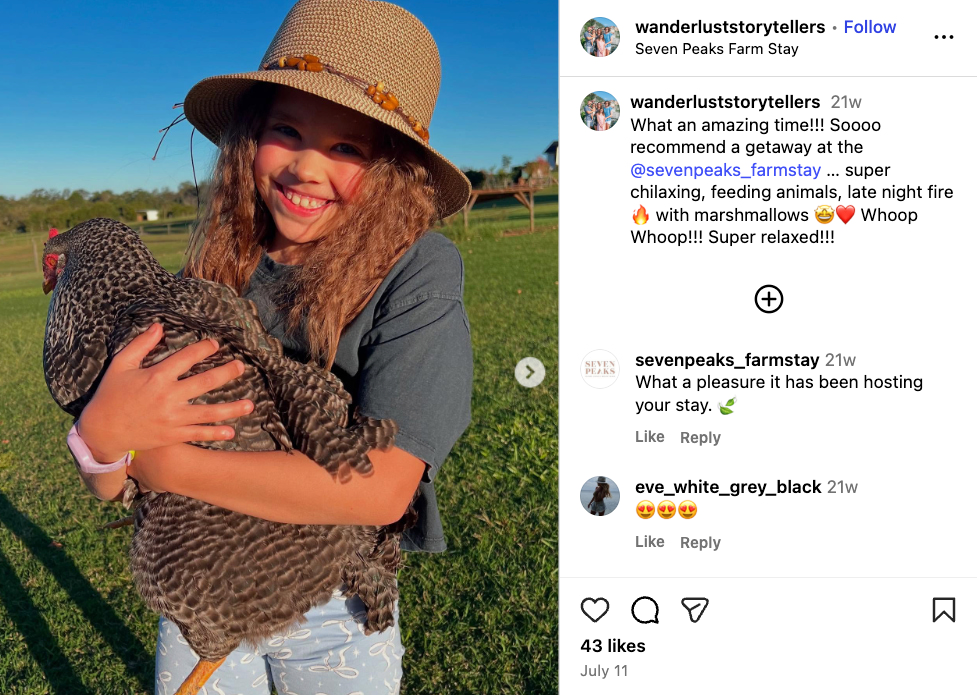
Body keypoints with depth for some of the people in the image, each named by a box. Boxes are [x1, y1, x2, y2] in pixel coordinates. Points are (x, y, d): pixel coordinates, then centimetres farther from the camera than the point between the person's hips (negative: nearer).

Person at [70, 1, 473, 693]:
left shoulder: (419, 273, -20)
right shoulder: (206, 279, -10)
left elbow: (380, 487, -29)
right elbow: (106, 487, -6)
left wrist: (166, 462, -24)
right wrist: (100, 432, -29)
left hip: (336, 618, -2)